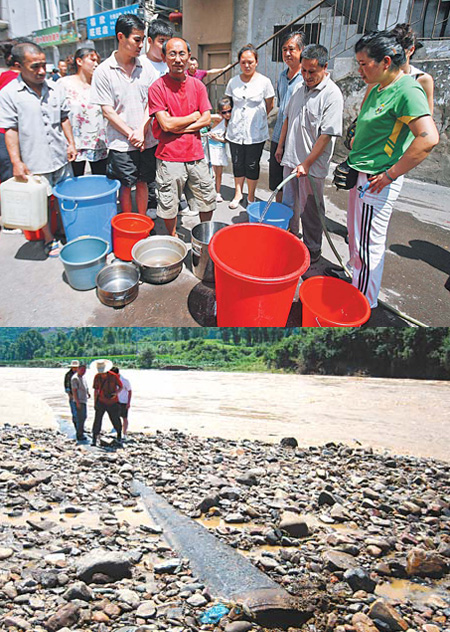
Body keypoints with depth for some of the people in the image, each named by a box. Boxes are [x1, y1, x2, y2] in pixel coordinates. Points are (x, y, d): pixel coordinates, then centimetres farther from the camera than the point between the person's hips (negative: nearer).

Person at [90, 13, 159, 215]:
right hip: (121, 143, -3)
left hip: (147, 140, 3)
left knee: (142, 182, 12)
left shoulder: (146, 68, 5)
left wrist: (141, 131, -10)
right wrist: (131, 135, -11)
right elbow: (107, 110, -6)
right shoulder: (104, 71, -4)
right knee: (125, 186, 6)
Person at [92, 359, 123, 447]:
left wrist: (116, 393, -23)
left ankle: (119, 434, 32)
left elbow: (121, 387, -3)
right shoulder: (97, 377, -7)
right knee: (97, 419, -9)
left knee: (115, 419, 7)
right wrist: (95, 403, 4)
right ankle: (94, 439, -2)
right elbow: (96, 390, 4)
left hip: (113, 402, -1)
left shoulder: (113, 376, -15)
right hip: (101, 402, 1)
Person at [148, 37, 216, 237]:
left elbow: (207, 119, 0)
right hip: (169, 156, -4)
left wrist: (179, 128, -10)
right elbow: (166, 124, -14)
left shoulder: (198, 86, 8)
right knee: (169, 206, 6)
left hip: (195, 153, 4)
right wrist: (193, 117, -4)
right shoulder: (157, 87, -6)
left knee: (208, 200, 13)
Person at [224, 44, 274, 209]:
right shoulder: (233, 82, 4)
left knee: (252, 165, 5)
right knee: (237, 164, 10)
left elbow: (269, 106, 5)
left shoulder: (264, 81, -4)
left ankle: (251, 197, 21)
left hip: (256, 133, -3)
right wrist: (238, 118, 12)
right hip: (235, 131, 3)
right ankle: (238, 194, 27)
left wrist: (256, 118, 8)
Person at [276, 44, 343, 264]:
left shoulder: (332, 95, -13)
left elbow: (327, 134, -18)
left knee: (311, 211, 2)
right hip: (290, 159, 7)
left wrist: (306, 163, -22)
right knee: (289, 204, 16)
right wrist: (281, 145, 20)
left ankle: (312, 252, 16)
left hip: (313, 165, -7)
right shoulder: (301, 89, 10)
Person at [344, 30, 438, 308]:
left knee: (368, 246, -1)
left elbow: (429, 137, -28)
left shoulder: (408, 90, -17)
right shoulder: (377, 89, 12)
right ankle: (354, 282, 38)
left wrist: (390, 175, -24)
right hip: (361, 176, 10)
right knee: (356, 240, 20)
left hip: (377, 181, -10)